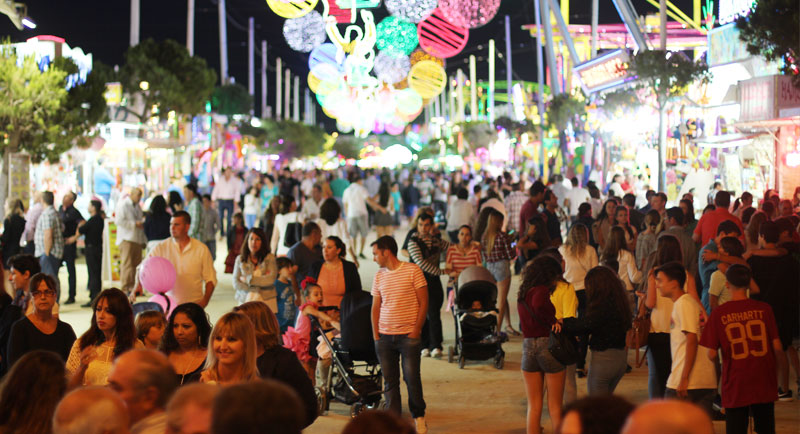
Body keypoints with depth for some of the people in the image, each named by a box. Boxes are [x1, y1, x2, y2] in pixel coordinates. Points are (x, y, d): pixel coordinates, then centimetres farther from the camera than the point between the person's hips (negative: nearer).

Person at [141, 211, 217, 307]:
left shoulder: (202, 249, 1)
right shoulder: (161, 248, 2)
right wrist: (138, 286, -21)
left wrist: (205, 301, -8)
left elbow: (210, 279, 4)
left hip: (194, 305, -1)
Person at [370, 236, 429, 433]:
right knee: (389, 380, 4)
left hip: (408, 336, -4)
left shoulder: (413, 271, -4)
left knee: (412, 377, -4)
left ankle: (419, 416, 14)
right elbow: (375, 307, 14)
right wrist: (376, 335, 4)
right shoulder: (379, 276, 11)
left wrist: (416, 331, -9)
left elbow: (423, 303, -3)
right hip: (384, 336, 4)